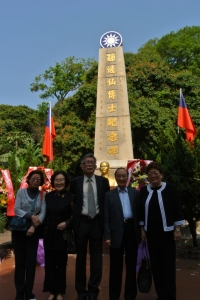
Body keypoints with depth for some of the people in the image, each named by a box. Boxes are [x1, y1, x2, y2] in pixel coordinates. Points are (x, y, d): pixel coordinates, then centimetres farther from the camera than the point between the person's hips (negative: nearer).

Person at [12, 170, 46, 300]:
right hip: (19, 230, 0)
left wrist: (34, 226, -21)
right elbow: (16, 209, -7)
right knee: (20, 261, 5)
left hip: (33, 231, 1)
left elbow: (43, 213, -7)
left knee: (31, 262, 4)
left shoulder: (43, 195, 1)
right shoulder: (21, 192, 0)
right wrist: (31, 216, -19)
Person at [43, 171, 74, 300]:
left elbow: (75, 215, -4)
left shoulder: (70, 196, -6)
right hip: (49, 234, 3)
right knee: (49, 263, 9)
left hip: (63, 234, -3)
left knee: (61, 263, 7)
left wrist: (66, 223, -17)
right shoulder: (48, 196, 6)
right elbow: (44, 213, 11)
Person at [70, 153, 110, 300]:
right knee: (81, 257, 11)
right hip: (81, 222, 0)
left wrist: (106, 222, 1)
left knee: (96, 257, 7)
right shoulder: (75, 182, 2)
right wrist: (72, 221, 3)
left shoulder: (103, 181, 3)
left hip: (97, 222, 0)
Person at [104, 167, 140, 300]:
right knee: (116, 266, 8)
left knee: (131, 264, 12)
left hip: (132, 230, 2)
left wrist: (141, 231, -3)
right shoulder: (109, 195, 4)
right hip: (117, 232, -1)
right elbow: (106, 217, -1)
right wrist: (107, 236, -9)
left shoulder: (135, 193, 8)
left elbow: (140, 212, 4)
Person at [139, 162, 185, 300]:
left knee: (168, 263, 2)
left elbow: (177, 208, -6)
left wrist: (177, 229, -9)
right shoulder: (144, 190, 4)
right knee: (155, 263, 10)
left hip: (166, 231, -3)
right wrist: (142, 229, 6)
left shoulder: (170, 188, -6)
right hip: (151, 232, 4)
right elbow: (141, 211, 8)